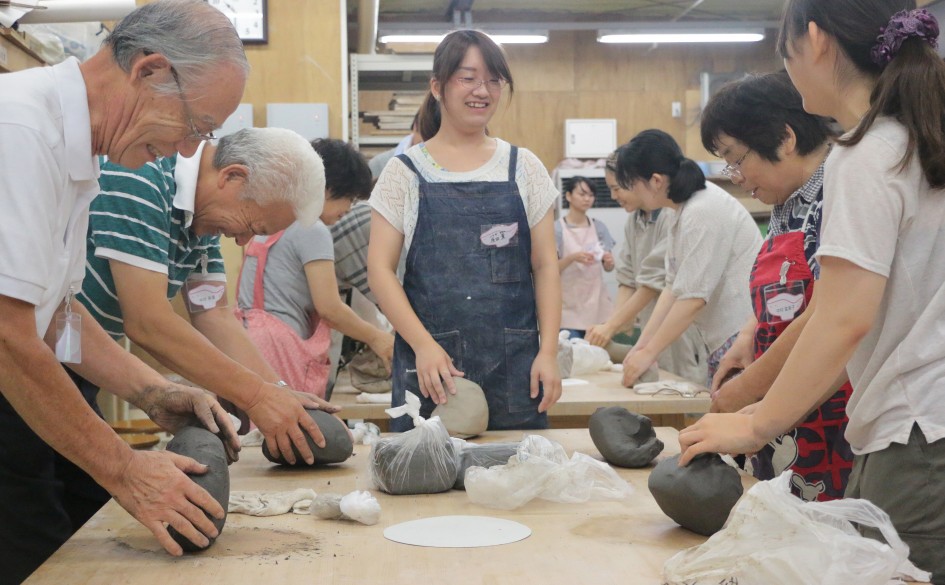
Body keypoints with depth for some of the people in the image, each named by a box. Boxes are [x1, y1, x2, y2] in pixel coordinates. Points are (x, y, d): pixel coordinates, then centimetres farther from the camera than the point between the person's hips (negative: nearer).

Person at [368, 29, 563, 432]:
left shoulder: (524, 168, 9)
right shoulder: (405, 172, 4)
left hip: (514, 366, 2)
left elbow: (545, 266, 7)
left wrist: (548, 352, -3)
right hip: (429, 367, -1)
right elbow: (380, 269, -1)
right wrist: (423, 345, -13)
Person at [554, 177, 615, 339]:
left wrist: (609, 261, -13)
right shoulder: (557, 229, -4)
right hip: (569, 306, -3)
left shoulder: (599, 227, 7)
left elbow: (608, 268, 9)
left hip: (596, 302, 3)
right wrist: (572, 258, -23)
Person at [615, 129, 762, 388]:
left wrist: (648, 353, -11)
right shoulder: (685, 211, 12)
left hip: (744, 338, -9)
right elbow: (674, 287, 13)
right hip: (723, 342, 9)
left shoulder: (703, 212, -17)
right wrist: (641, 345, 7)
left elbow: (693, 298, -19)